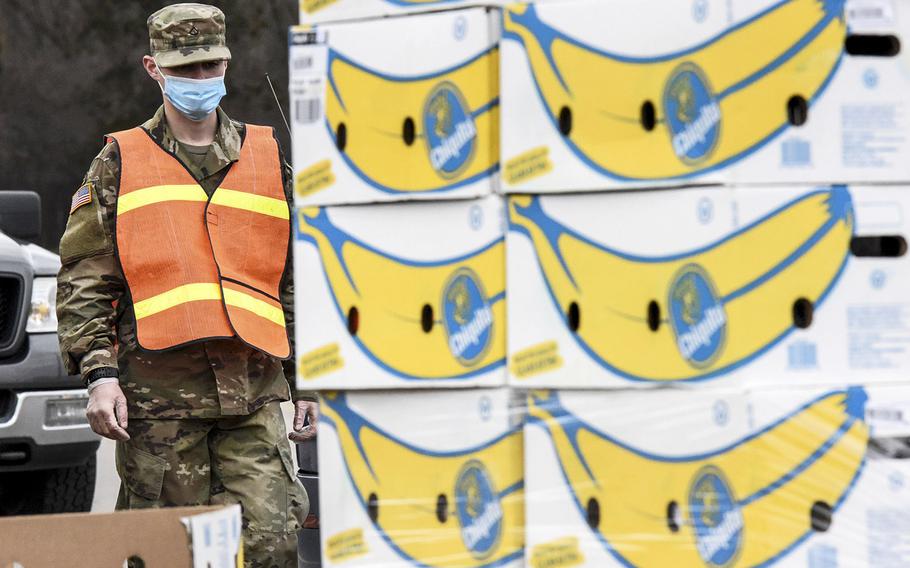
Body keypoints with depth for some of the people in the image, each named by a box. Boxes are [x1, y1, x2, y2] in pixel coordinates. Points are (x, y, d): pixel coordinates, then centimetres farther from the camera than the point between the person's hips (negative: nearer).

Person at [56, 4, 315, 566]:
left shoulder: (268, 157, 17)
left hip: (255, 393, 2)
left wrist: (308, 382, 14)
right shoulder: (120, 163, 10)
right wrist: (98, 373, -8)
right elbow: (83, 279, 5)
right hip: (158, 390, -1)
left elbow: (299, 281, 20)